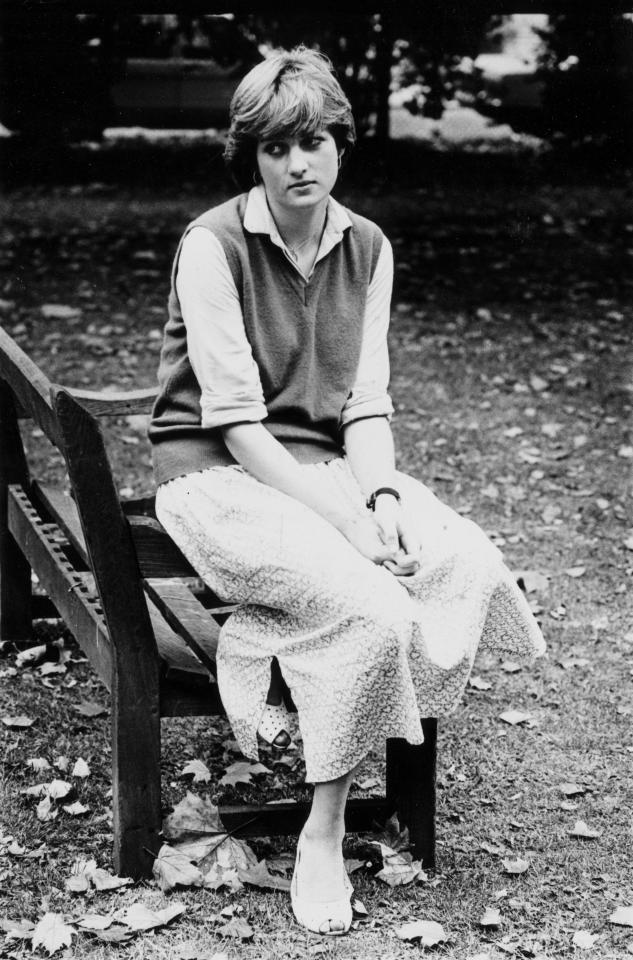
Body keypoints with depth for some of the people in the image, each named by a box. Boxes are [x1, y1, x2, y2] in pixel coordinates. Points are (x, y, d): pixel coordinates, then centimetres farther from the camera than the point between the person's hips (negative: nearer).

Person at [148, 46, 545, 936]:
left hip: (330, 462, 6)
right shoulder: (212, 246, -13)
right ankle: (323, 836, -12)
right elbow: (236, 423, -17)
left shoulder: (368, 249, 5)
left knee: (472, 564, -21)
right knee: (369, 606, -30)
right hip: (221, 473, -6)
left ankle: (257, 643, -6)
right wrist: (343, 518, -23)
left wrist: (382, 495, -17)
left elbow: (366, 402, 3)